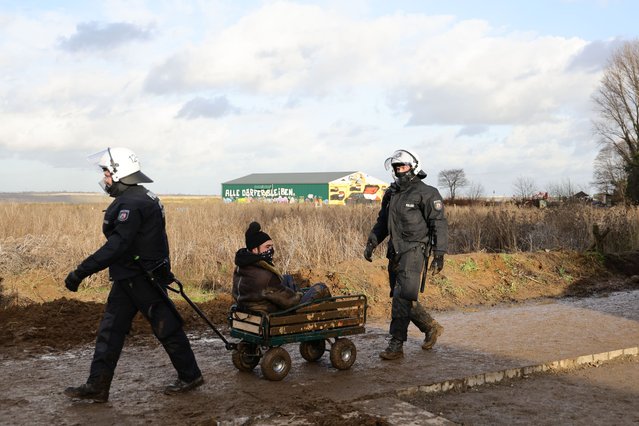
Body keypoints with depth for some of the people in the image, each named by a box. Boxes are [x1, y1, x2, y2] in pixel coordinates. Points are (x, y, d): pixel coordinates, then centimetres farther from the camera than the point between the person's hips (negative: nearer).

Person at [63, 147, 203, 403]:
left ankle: (190, 376, 18)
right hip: (128, 279, 11)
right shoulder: (137, 198, 12)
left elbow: (117, 246, -29)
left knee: (166, 329, 3)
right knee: (110, 331, 10)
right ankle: (97, 386, 15)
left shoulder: (132, 204, -22)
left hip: (143, 280, -11)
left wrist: (81, 271, -29)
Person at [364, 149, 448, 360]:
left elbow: (439, 224, -9)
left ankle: (396, 345, -10)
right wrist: (371, 242, 10)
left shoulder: (427, 193, -6)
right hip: (395, 253, 7)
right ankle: (431, 327, 32)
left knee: (403, 298, -13)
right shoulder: (391, 194, 15)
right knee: (405, 298, 12)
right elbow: (382, 222, 23)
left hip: (414, 252, -7)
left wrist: (439, 254, -14)